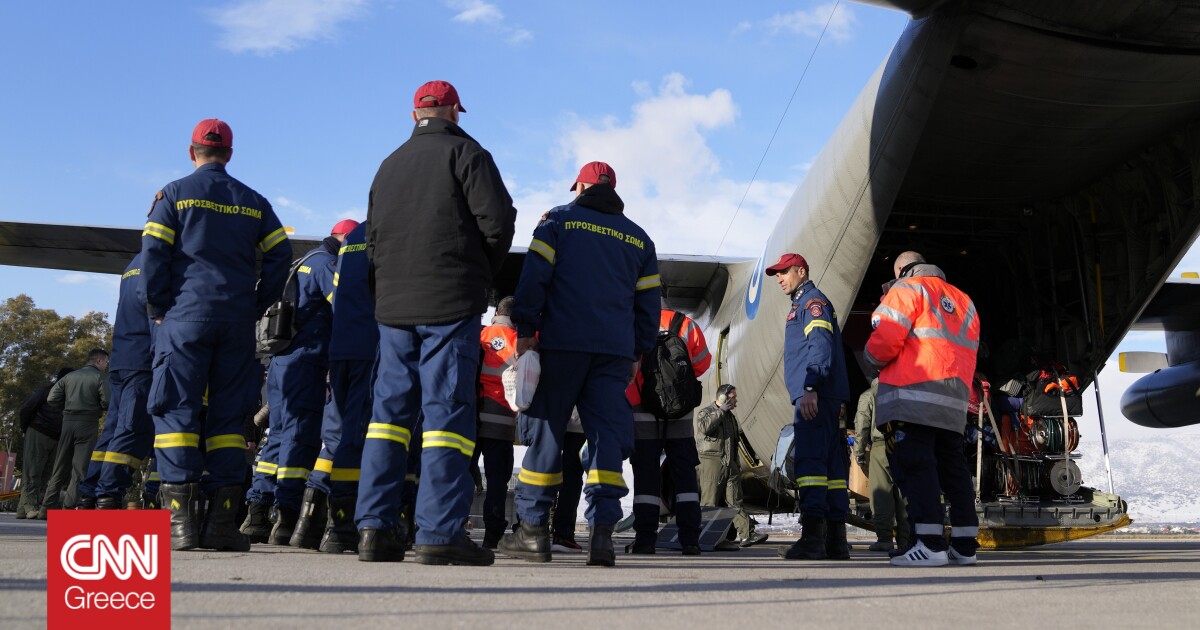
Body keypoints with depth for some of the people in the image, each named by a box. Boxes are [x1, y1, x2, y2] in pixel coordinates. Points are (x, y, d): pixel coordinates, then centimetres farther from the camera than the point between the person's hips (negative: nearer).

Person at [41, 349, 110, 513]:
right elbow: (107, 403, -14)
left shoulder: (69, 376, 13)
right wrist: (98, 408, 7)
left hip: (68, 422, 5)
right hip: (88, 424, -5)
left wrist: (68, 406, 18)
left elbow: (52, 398, 7)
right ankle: (70, 505, -10)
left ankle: (48, 506, 13)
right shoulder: (99, 377, -3)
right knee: (81, 467, -4)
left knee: (61, 466, 12)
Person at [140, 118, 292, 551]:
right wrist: (256, 306, 11)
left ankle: (180, 519, -9)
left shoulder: (175, 194, 4)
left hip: (186, 315, -3)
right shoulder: (253, 202, 14)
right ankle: (221, 521, 3)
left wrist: (158, 308, 5)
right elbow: (280, 254, 7)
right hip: (238, 321, 3)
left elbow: (153, 253, -3)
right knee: (228, 414, 5)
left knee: (177, 411, -2)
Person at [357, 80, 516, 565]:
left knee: (390, 410, 8)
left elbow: (373, 241, 20)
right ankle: (440, 533, -9)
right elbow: (497, 220, -8)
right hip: (450, 305, -5)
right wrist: (484, 272, 7)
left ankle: (375, 527, 5)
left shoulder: (389, 165, 20)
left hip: (393, 305, 6)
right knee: (447, 411, -6)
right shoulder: (465, 153, 1)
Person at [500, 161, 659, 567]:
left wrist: (525, 329, -1)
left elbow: (534, 276, -3)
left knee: (545, 431, 2)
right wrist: (638, 353, 22)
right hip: (616, 350, 3)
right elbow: (648, 303, 17)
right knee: (607, 433, 1)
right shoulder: (638, 238, 18)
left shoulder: (559, 219, 8)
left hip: (562, 341, -3)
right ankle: (602, 530, -10)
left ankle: (533, 529, 3)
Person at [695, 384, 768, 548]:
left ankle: (747, 534, 0)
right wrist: (721, 410, -17)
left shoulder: (730, 416, 21)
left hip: (730, 464, 7)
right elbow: (705, 427, -27)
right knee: (710, 502, -5)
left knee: (735, 501, 4)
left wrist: (737, 464, 24)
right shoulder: (704, 412, -3)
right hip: (712, 462, -7)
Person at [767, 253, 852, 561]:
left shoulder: (813, 301, -2)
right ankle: (835, 541, 10)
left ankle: (813, 536, -23)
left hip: (815, 395, -10)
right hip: (820, 398, 10)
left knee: (810, 460, -17)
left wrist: (810, 388, -25)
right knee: (831, 463, 7)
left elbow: (821, 345, -16)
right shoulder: (802, 304, 27)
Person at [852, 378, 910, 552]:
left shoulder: (868, 396, 11)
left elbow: (861, 425, 2)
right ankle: (905, 539, 3)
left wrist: (859, 452, 5)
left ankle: (884, 538, -11)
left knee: (881, 494, -5)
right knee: (904, 494, 5)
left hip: (881, 446, -3)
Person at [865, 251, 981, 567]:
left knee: (916, 464, -10)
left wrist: (873, 359, 9)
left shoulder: (907, 289, 2)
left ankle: (930, 544, -17)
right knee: (952, 467, 10)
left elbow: (886, 339, -10)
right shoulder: (963, 300, 25)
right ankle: (965, 545, 11)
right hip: (954, 401, 8)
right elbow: (968, 352, 21)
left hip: (913, 392, -7)